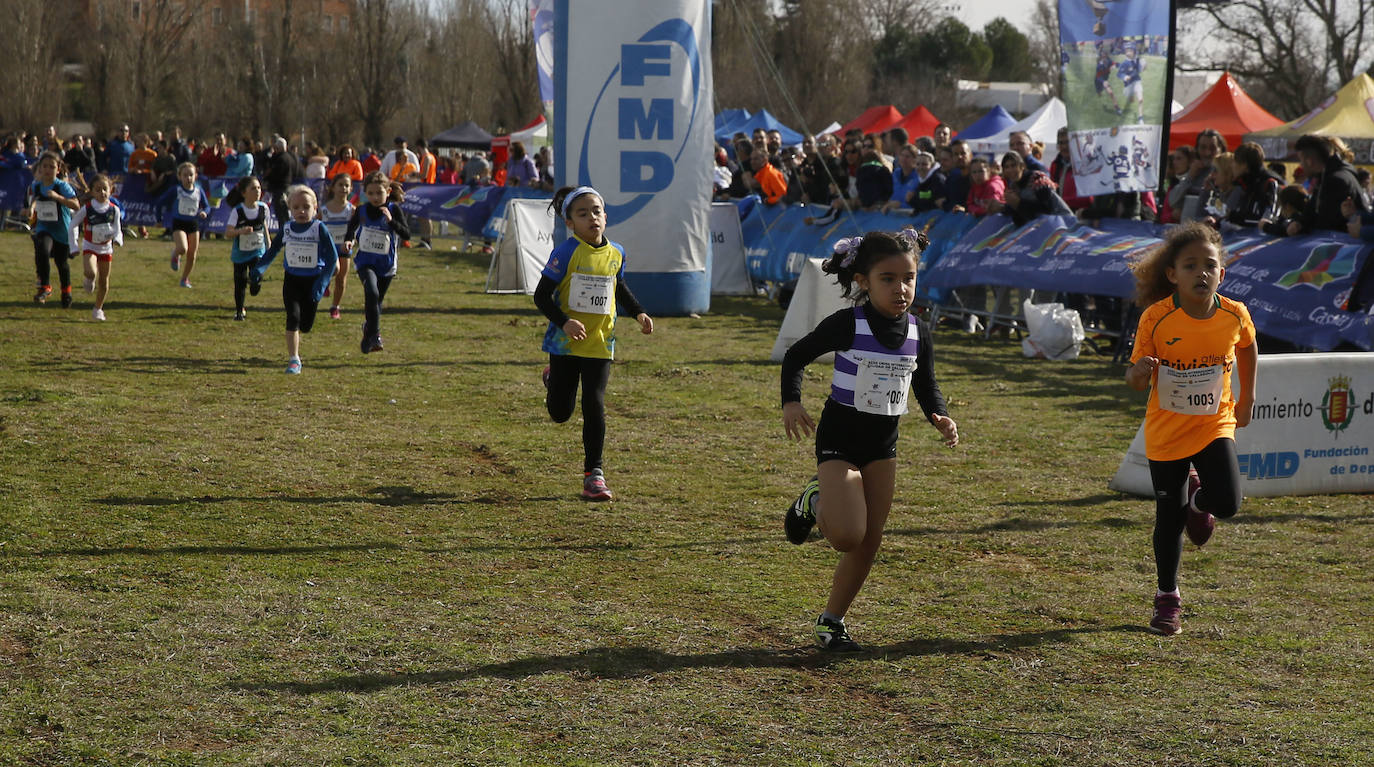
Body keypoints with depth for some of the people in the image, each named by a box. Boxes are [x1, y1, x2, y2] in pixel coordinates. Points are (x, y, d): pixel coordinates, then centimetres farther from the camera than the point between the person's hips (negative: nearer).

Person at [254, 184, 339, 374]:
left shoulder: (319, 228, -9)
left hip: (312, 280, -1)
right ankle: (293, 359, -10)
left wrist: (322, 282, -19)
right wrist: (259, 268, -1)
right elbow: (273, 250, 13)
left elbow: (332, 256, -11)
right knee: (293, 317, -14)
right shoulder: (287, 228, 0)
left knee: (306, 324, 5)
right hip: (292, 280, 1)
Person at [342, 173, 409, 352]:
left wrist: (391, 221, -29)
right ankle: (374, 334, -22)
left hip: (386, 264, 1)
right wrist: (348, 241, -6)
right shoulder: (361, 210, -3)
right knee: (372, 292, -26)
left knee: (377, 301, 14)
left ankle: (368, 334, 38)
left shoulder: (393, 210, -8)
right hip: (365, 261, -1)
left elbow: (407, 235, -16)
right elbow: (351, 228, 15)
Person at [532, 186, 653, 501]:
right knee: (560, 413, 7)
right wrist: (564, 322, -27)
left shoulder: (616, 253, 2)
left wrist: (638, 313, 8)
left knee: (594, 405, -8)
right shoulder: (566, 253, -14)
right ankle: (554, 380, 44)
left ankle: (593, 473, 2)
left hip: (600, 344, 2)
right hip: (565, 343, -2)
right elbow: (541, 295, -13)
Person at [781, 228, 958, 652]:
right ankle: (815, 502, 14)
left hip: (883, 442, 5)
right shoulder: (847, 325, -16)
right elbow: (796, 356, -4)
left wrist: (940, 417, -10)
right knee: (848, 536, -19)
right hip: (839, 437, -5)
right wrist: (791, 402, -19)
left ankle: (832, 620, 21)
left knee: (870, 542, 6)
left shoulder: (918, 333, -3)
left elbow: (926, 386, 10)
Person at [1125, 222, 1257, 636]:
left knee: (1227, 503, -18)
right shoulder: (1156, 318, -18)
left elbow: (1247, 347, 13)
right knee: (1170, 520, 4)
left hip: (1215, 423, 1)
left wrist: (1247, 396, 15)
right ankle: (1167, 598, 25)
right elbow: (1137, 379, -11)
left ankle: (1198, 500, 20)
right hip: (1166, 430, -1)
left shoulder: (1234, 315, -11)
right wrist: (1139, 373, -34)